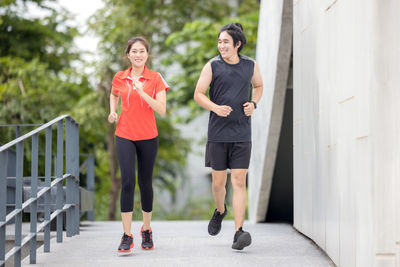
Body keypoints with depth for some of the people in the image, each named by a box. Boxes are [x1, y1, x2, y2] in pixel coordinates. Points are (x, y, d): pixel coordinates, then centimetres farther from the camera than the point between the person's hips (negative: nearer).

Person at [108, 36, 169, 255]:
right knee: (128, 181, -13)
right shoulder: (120, 77, 4)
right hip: (124, 136, 0)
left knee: (146, 183, 8)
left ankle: (146, 230, 28)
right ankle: (127, 236, -10)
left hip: (148, 137, 0)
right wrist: (113, 112, 7)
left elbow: (162, 110, -11)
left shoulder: (155, 78, -3)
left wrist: (142, 93, -22)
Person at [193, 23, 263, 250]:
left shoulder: (251, 65, 5)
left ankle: (239, 232, -11)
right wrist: (216, 108, -16)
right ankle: (220, 211, 40)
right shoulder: (212, 66, -1)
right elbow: (199, 94, 1)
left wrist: (253, 103, 4)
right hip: (218, 133, 0)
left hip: (242, 134, 0)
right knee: (218, 181, 8)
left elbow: (258, 86, 24)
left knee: (239, 182, -8)